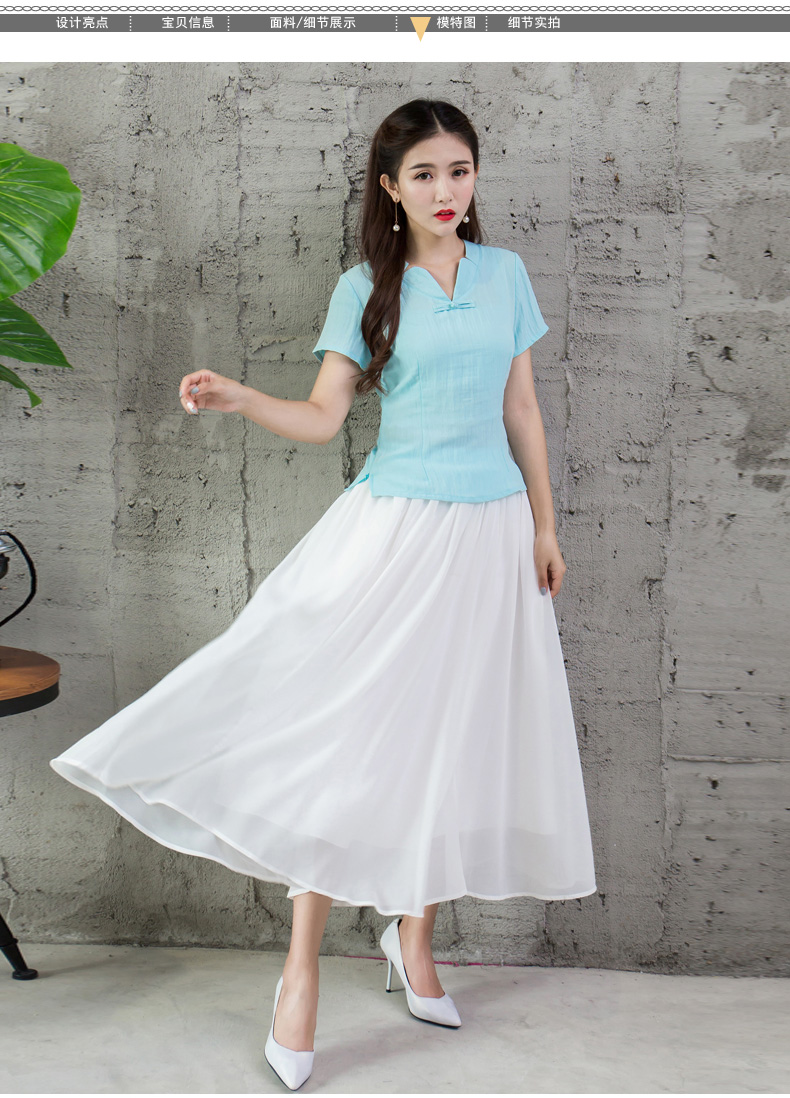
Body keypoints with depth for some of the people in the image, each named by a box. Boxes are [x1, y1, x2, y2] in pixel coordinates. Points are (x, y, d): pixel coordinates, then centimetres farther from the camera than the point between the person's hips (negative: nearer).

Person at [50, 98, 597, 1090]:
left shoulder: (505, 273, 9)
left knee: (454, 733, 8)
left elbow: (521, 408, 12)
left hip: (491, 527, 3)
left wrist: (544, 525, 10)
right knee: (351, 730, -6)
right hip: (394, 525, -3)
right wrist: (239, 399, -22)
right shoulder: (366, 288, 1)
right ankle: (302, 970, 5)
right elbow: (322, 416, -4)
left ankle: (413, 932, 27)